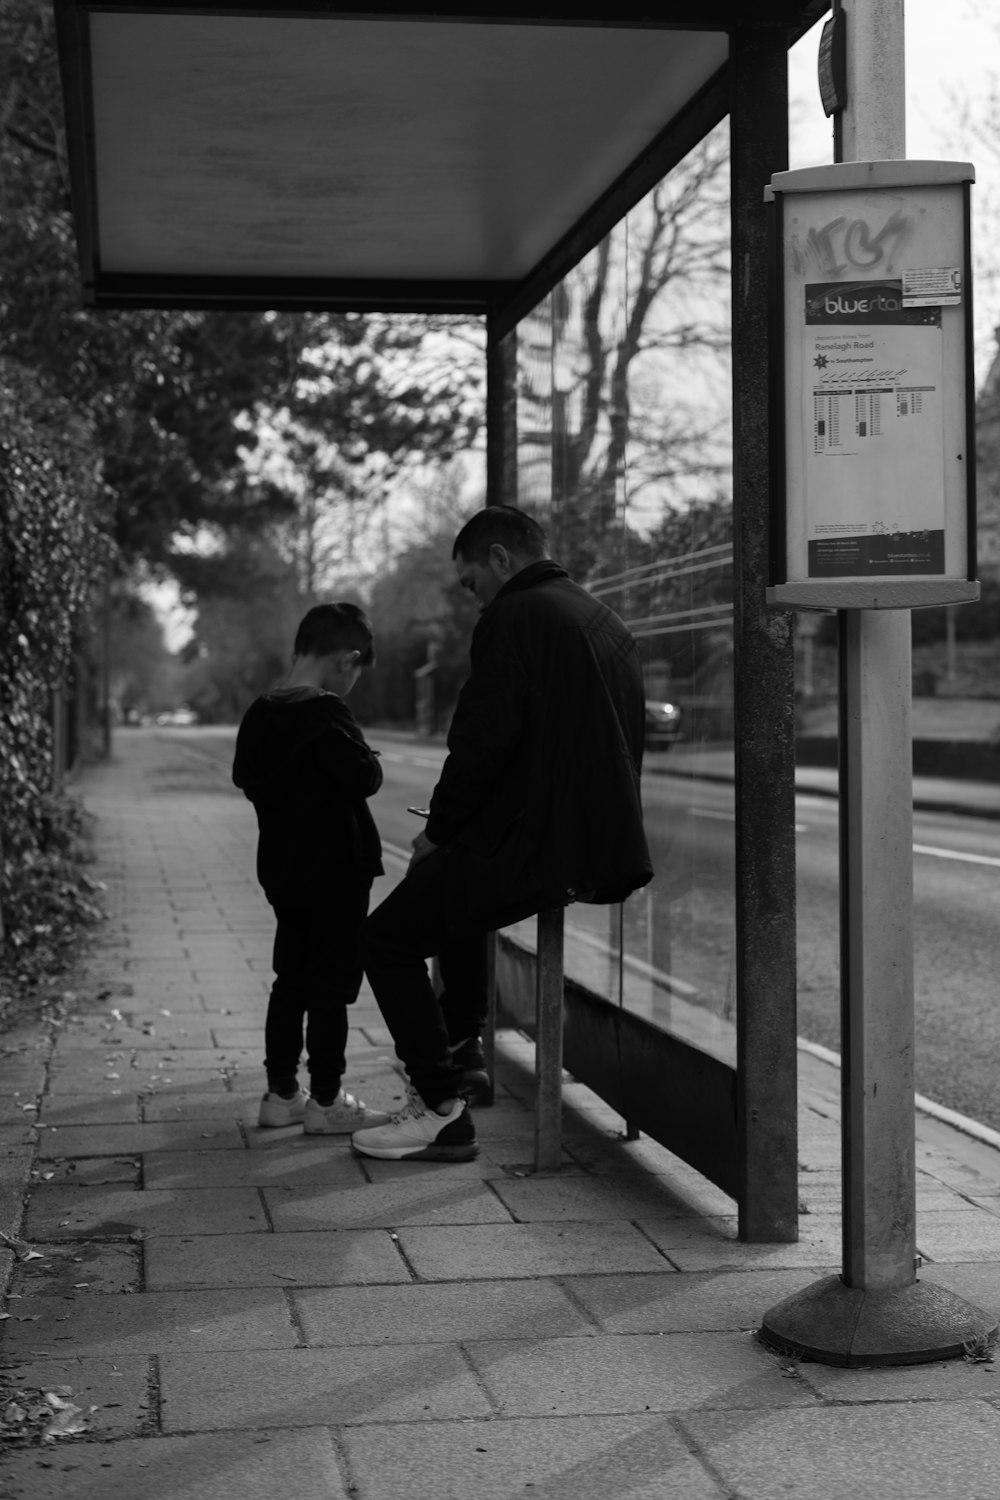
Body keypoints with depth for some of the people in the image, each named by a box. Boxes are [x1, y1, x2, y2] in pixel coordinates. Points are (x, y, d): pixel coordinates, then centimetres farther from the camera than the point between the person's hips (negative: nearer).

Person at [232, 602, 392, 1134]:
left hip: (282, 867, 8)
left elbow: (244, 776, 16)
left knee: (291, 980, 15)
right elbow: (364, 778, -23)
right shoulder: (327, 714, -19)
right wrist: (370, 759, -3)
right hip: (334, 869, -8)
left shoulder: (259, 715, 6)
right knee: (332, 985, 0)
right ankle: (325, 1101, 5)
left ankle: (280, 1094, 20)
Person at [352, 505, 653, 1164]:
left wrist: (438, 830, -3)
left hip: (535, 851, -10)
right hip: (607, 847, 10)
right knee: (458, 881, 36)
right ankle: (460, 1044, 46)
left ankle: (443, 1113, -1)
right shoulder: (608, 623, 16)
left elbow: (482, 743, -18)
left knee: (387, 939, 3)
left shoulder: (512, 619, -11)